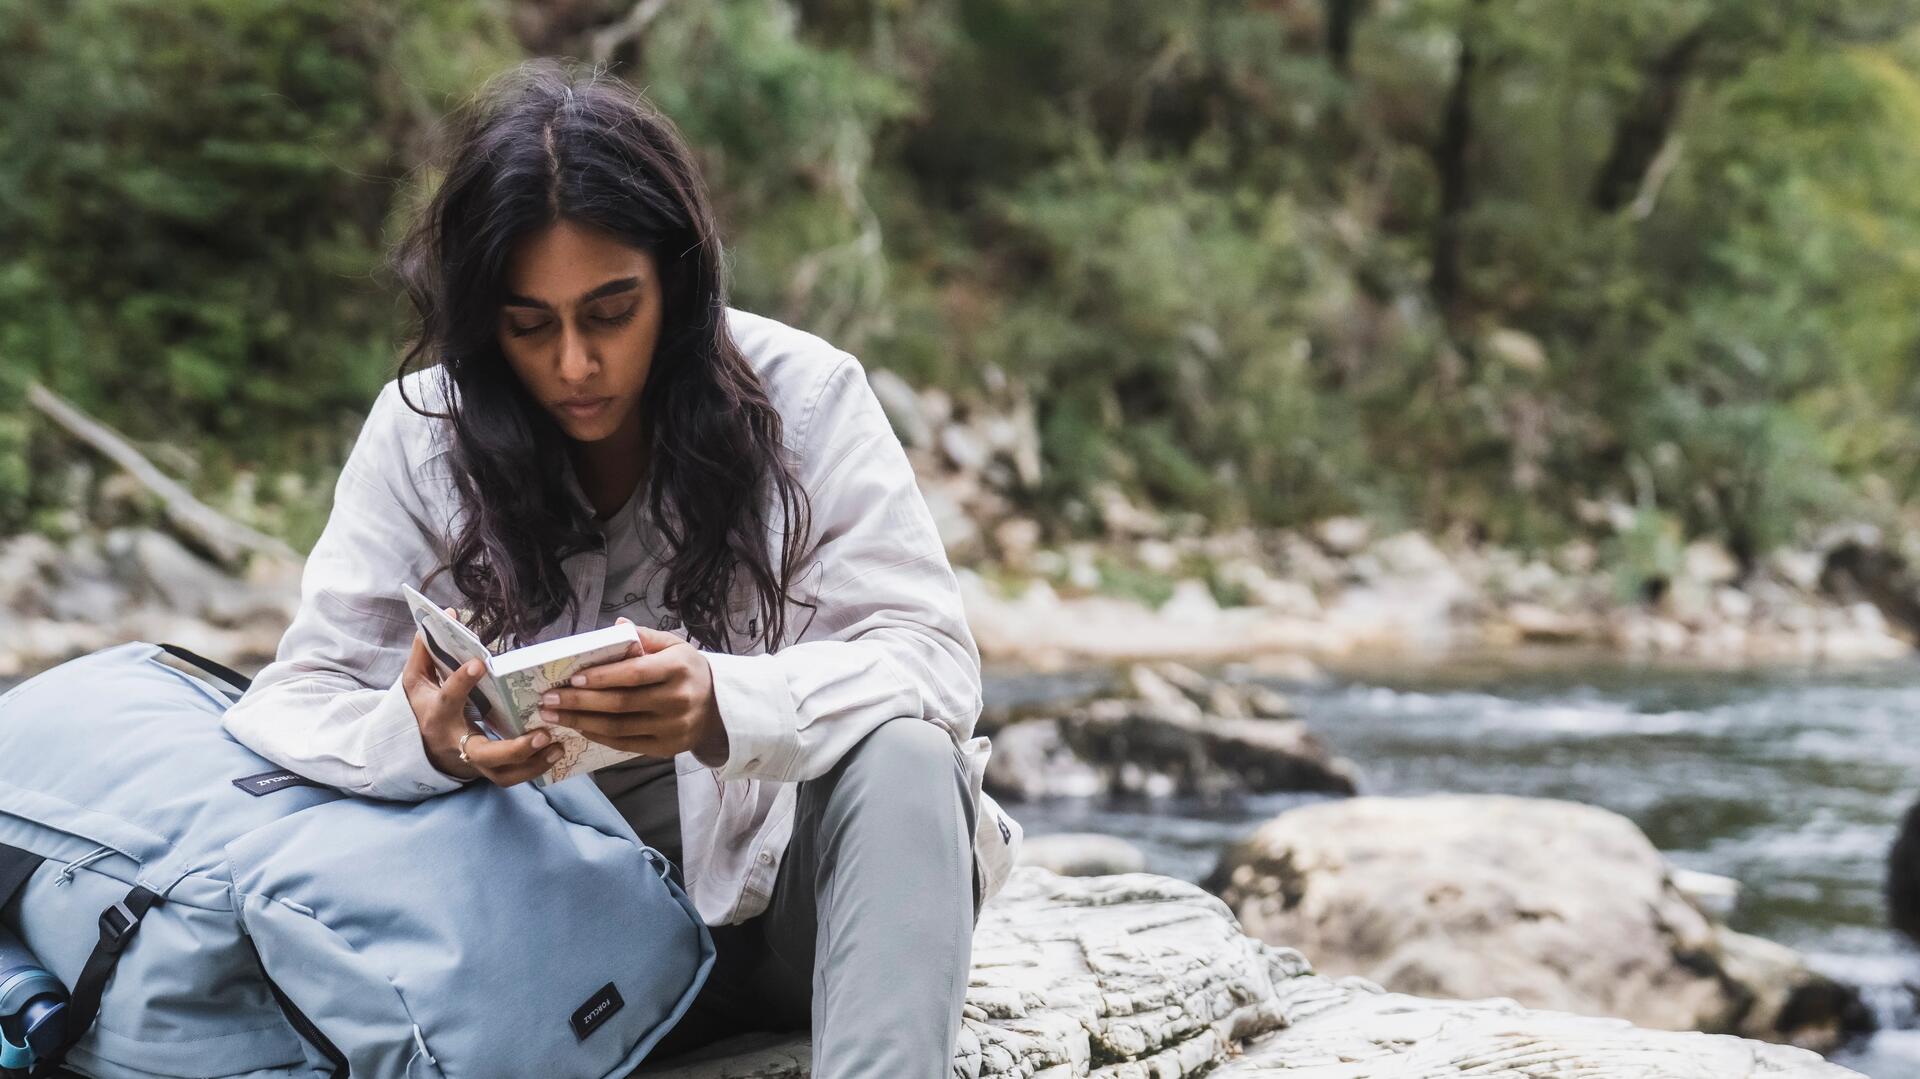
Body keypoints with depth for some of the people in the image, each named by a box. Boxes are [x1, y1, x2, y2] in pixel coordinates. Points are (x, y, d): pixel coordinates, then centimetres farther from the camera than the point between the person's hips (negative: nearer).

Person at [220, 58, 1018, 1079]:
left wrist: (723, 707, -36)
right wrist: (423, 739, -32)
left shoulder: (803, 394, -9)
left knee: (901, 757, -32)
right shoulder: (422, 433, -4)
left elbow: (930, 658, -15)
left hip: (793, 875, -1)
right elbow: (299, 697, -6)